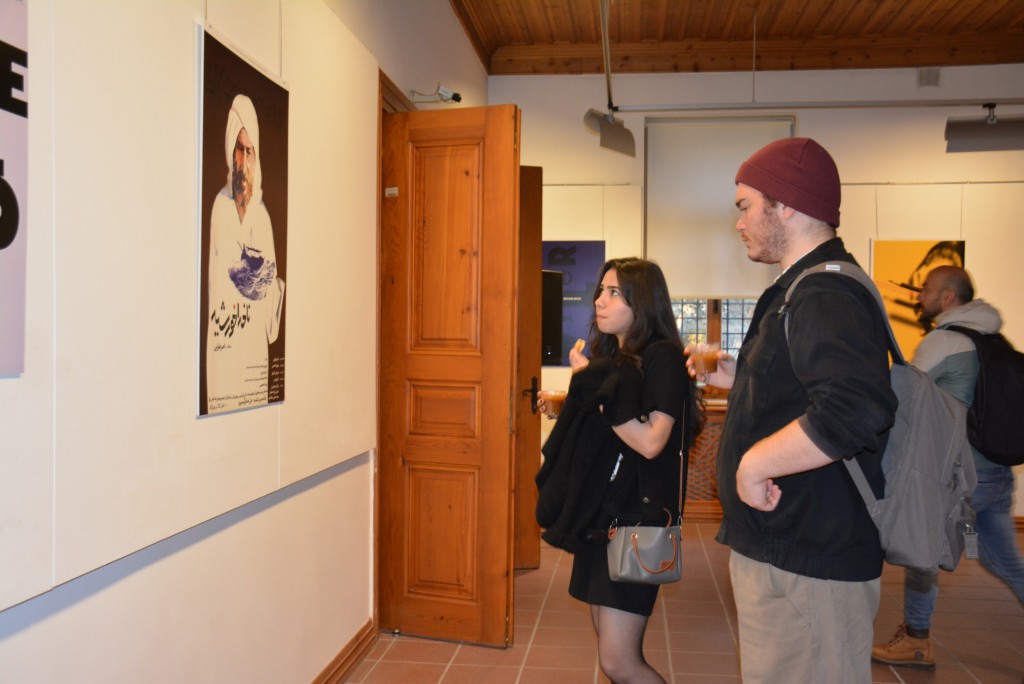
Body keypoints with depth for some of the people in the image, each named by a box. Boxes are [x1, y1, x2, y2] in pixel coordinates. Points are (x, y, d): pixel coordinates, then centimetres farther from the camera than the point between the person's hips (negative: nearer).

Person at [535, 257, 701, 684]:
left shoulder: (662, 356, -11)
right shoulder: (611, 358, 13)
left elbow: (650, 442, -21)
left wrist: (597, 389, -18)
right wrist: (561, 409, 4)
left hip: (636, 520, -8)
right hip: (596, 516, 8)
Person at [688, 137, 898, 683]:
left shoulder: (825, 295, -21)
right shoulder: (805, 289, 15)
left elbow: (857, 411, -38)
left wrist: (755, 462, -28)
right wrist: (738, 380, 15)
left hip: (806, 566, -11)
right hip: (783, 548, 11)